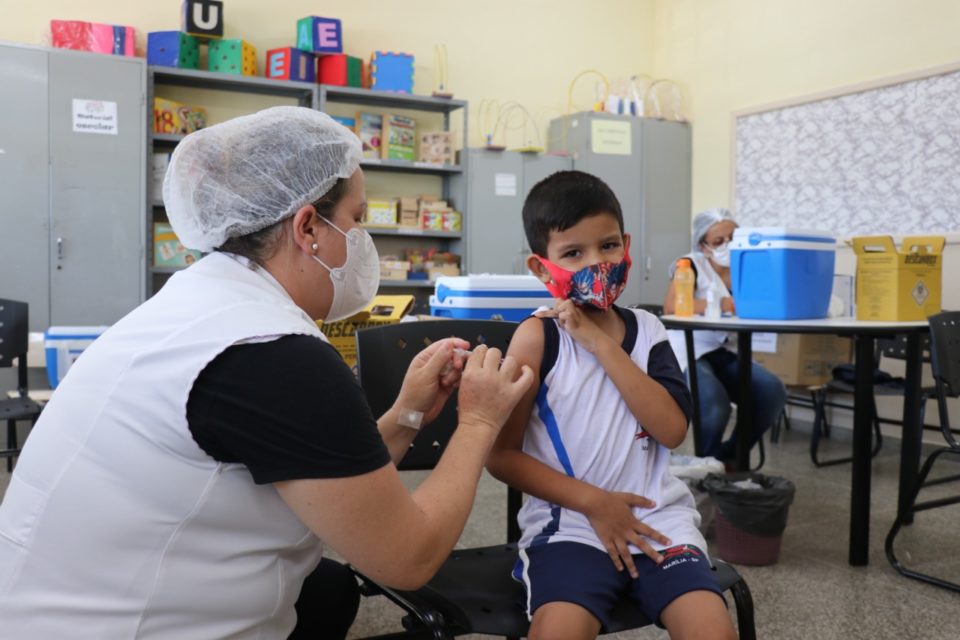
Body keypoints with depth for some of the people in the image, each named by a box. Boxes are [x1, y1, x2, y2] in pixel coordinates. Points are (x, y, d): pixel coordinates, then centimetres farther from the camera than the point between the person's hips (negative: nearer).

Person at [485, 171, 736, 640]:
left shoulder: (646, 330, 6)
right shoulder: (538, 336, -6)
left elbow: (672, 429, -9)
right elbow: (500, 454, -6)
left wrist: (602, 344, -13)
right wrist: (592, 501, -12)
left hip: (656, 518, 3)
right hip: (569, 523, -3)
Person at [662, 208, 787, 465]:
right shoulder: (691, 264, -6)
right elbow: (670, 306, -22)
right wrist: (721, 304, -34)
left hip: (724, 354, 6)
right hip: (687, 353, -6)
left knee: (773, 392, -17)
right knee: (715, 405, -32)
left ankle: (729, 456, 5)